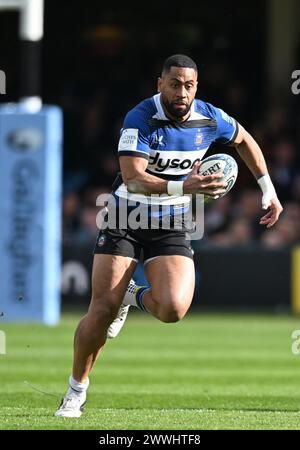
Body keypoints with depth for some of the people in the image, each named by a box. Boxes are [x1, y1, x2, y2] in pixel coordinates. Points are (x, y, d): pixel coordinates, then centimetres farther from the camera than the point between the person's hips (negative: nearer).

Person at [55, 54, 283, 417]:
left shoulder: (210, 118, -5)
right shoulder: (140, 119, -19)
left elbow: (245, 141, 17)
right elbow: (133, 179, -29)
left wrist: (268, 191, 15)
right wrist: (182, 187, -43)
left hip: (172, 228, 3)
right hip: (125, 221, -3)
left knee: (173, 310, -20)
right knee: (102, 310, -10)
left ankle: (135, 297, 16)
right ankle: (77, 390, 10)